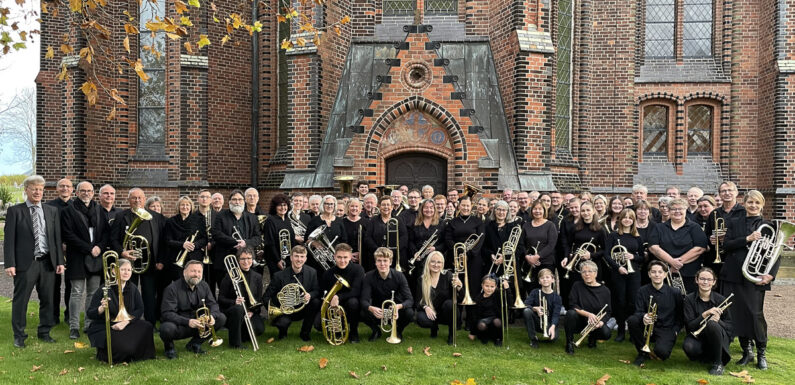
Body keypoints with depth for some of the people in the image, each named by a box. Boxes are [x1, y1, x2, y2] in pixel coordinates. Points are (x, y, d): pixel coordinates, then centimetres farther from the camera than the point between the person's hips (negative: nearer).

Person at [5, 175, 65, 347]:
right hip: (25, 262, -3)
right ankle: (19, 336, 18)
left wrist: (60, 261, 3)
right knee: (20, 300, 5)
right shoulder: (15, 211, 0)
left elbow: (57, 238, 9)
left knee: (47, 299, 10)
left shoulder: (52, 211, 9)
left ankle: (44, 332, 24)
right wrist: (10, 264, -10)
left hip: (47, 262, 3)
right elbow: (9, 239, -3)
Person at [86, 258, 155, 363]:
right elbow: (89, 314, -12)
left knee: (147, 327, -22)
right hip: (103, 328, -5)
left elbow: (140, 309, -3)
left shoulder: (132, 288, 3)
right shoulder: (104, 289, -11)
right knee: (123, 347, -30)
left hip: (125, 325, 5)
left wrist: (125, 322, -18)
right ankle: (103, 352, 6)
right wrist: (101, 308, -33)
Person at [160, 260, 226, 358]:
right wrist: (187, 322, -36)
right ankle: (169, 346, 1)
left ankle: (195, 344, 7)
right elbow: (167, 313, -23)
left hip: (197, 324, 5)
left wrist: (212, 316, -23)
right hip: (179, 326, -5)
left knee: (221, 318, -11)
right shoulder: (172, 289, -15)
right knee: (167, 328, -39)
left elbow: (213, 304, 2)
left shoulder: (204, 286, 4)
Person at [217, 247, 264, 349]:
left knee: (259, 328, -27)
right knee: (238, 308, -38)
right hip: (229, 311, -3)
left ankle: (244, 335, 9)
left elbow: (259, 300, 6)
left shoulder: (257, 277, 6)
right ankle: (235, 342, -22)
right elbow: (221, 299, -6)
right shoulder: (231, 276, -5)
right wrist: (234, 302, -25)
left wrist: (252, 312, -13)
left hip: (250, 312, 3)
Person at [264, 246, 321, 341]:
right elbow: (266, 297, -8)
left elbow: (317, 291, -4)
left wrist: (310, 295, -27)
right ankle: (282, 332, 8)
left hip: (304, 309, 3)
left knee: (316, 302, -26)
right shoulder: (279, 275, -14)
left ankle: (305, 332, -3)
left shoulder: (312, 272, -6)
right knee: (283, 322, -35)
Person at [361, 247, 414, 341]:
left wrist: (398, 306, -44)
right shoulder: (369, 277, -15)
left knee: (409, 313, -31)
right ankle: (376, 330, 5)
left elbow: (409, 300, -21)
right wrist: (371, 308, -46)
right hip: (377, 310, 0)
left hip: (395, 310, 0)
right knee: (364, 314, -31)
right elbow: (364, 301, -21)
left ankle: (398, 330, 5)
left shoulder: (399, 276, -15)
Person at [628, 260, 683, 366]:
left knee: (662, 352, -31)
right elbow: (638, 312, -7)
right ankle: (643, 352, -6)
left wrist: (675, 330, -5)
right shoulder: (642, 291, 0)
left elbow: (680, 316, 8)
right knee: (632, 320, -29)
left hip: (666, 329, -2)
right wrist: (643, 317, -29)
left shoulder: (675, 293, -2)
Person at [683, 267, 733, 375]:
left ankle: (718, 363, -16)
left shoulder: (721, 300, -6)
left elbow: (730, 327, -4)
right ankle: (707, 357, 4)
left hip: (718, 338, 0)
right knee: (688, 346, -34)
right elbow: (689, 326, -13)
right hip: (698, 336, 0)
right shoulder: (689, 299, -6)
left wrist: (718, 320, -26)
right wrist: (705, 314, -29)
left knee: (711, 324, -34)